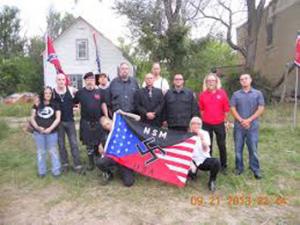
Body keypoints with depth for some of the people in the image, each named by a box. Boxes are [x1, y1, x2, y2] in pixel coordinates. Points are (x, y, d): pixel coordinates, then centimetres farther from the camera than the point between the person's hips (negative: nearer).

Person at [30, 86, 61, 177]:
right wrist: (37, 127, -9)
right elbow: (32, 118, 7)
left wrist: (50, 128, -15)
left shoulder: (55, 105, 2)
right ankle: (41, 171, 24)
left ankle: (56, 170, 15)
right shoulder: (37, 105, 7)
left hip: (52, 132, -2)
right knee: (41, 152, 12)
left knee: (53, 151, 5)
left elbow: (58, 118, -4)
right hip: (38, 132, 2)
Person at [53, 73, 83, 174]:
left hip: (70, 121, 0)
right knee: (61, 144, 10)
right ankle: (64, 163, 24)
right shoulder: (52, 92, -4)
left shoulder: (71, 90, -3)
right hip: (58, 122, 0)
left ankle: (77, 165, 9)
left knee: (74, 143, 2)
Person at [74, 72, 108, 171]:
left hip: (98, 121, 1)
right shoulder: (80, 92, -1)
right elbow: (74, 103, 7)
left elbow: (103, 104, 10)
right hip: (86, 122, -1)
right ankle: (91, 162, 20)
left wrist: (106, 117, 7)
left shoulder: (99, 92, 4)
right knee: (89, 144, 6)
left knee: (99, 142, 8)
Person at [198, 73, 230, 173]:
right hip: (207, 124, 1)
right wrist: (203, 119, 6)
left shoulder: (222, 93, -3)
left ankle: (223, 166, 22)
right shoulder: (202, 94, 0)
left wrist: (226, 121, 2)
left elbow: (226, 108, 1)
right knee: (208, 145, 11)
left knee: (222, 145, 8)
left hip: (220, 123, -1)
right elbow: (201, 109, 7)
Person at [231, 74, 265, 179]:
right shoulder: (236, 94, 7)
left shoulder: (258, 93, 4)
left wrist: (249, 120, -11)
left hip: (253, 126, -1)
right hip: (238, 126, 1)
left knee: (253, 148, 1)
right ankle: (239, 167, 20)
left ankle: (255, 169, 14)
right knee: (238, 148, 7)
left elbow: (261, 109, -2)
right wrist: (241, 121, -11)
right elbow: (233, 109, 1)